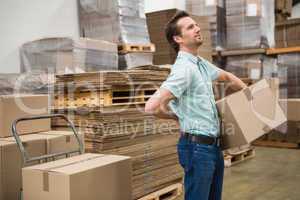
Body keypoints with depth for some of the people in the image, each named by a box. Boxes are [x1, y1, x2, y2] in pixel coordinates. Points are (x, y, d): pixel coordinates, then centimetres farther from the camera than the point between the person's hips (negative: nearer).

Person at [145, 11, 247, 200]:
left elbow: (227, 76, 32)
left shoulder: (202, 63, 11)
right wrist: (180, 116, -10)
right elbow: (152, 106, -28)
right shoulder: (184, 68, -19)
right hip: (197, 147, -9)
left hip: (213, 145, 9)